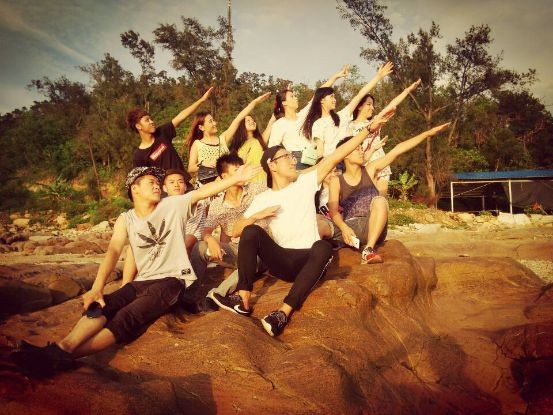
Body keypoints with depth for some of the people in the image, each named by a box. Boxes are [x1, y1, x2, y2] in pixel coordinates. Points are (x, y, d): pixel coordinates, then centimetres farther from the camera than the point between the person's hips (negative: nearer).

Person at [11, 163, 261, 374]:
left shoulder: (173, 205, 3)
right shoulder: (126, 219, 8)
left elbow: (204, 192, -5)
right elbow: (113, 252, -7)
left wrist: (237, 178, -13)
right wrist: (97, 287, -22)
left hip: (174, 279, -4)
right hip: (143, 280, 5)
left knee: (128, 317, -29)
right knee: (101, 307, -24)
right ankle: (61, 349, -40)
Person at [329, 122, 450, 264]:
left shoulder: (370, 170, 9)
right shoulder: (336, 181, 5)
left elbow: (397, 150, 4)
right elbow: (333, 211, -5)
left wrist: (428, 133, 2)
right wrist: (344, 228, -27)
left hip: (373, 229, 2)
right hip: (348, 228, -1)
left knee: (380, 201, -31)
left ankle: (368, 250, -38)